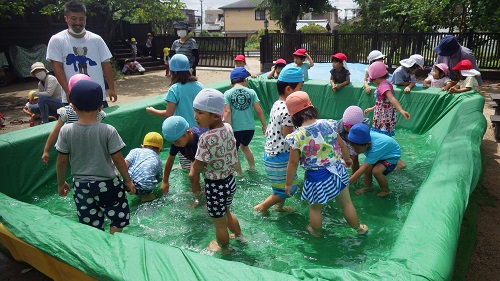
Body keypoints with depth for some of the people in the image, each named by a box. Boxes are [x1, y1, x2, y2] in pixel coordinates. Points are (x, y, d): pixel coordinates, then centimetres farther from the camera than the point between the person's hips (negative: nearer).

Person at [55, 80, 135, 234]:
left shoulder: (66, 131, -10)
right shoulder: (108, 130, -17)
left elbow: (62, 161, -4)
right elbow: (118, 159, -12)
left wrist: (61, 183, 12)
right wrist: (128, 180, 1)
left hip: (80, 185, 3)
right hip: (107, 184, -3)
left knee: (90, 225, 15)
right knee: (119, 217, 17)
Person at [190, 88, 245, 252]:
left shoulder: (206, 138, -30)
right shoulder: (228, 127, -8)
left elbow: (197, 167, -20)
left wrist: (192, 169, 3)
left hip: (215, 186, -7)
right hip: (230, 180, 7)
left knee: (219, 223, 20)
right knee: (227, 212, 34)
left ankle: (224, 248, 44)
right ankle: (239, 236, 54)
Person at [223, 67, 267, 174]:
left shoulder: (227, 93, -3)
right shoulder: (251, 92, 1)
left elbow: (227, 112, -11)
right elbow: (259, 110, 1)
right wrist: (264, 125, 13)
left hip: (236, 128, -4)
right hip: (250, 127, 4)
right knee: (244, 146, 31)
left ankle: (240, 175, 21)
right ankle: (252, 168, 39)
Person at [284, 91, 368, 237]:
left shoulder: (296, 137, -20)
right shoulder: (328, 124, -10)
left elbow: (293, 163, -13)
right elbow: (342, 145, 5)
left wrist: (288, 184, 2)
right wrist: (348, 159, 25)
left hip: (316, 177, -4)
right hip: (336, 170, 4)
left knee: (315, 208, 23)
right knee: (346, 203, 25)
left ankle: (316, 231, 46)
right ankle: (358, 228, 46)